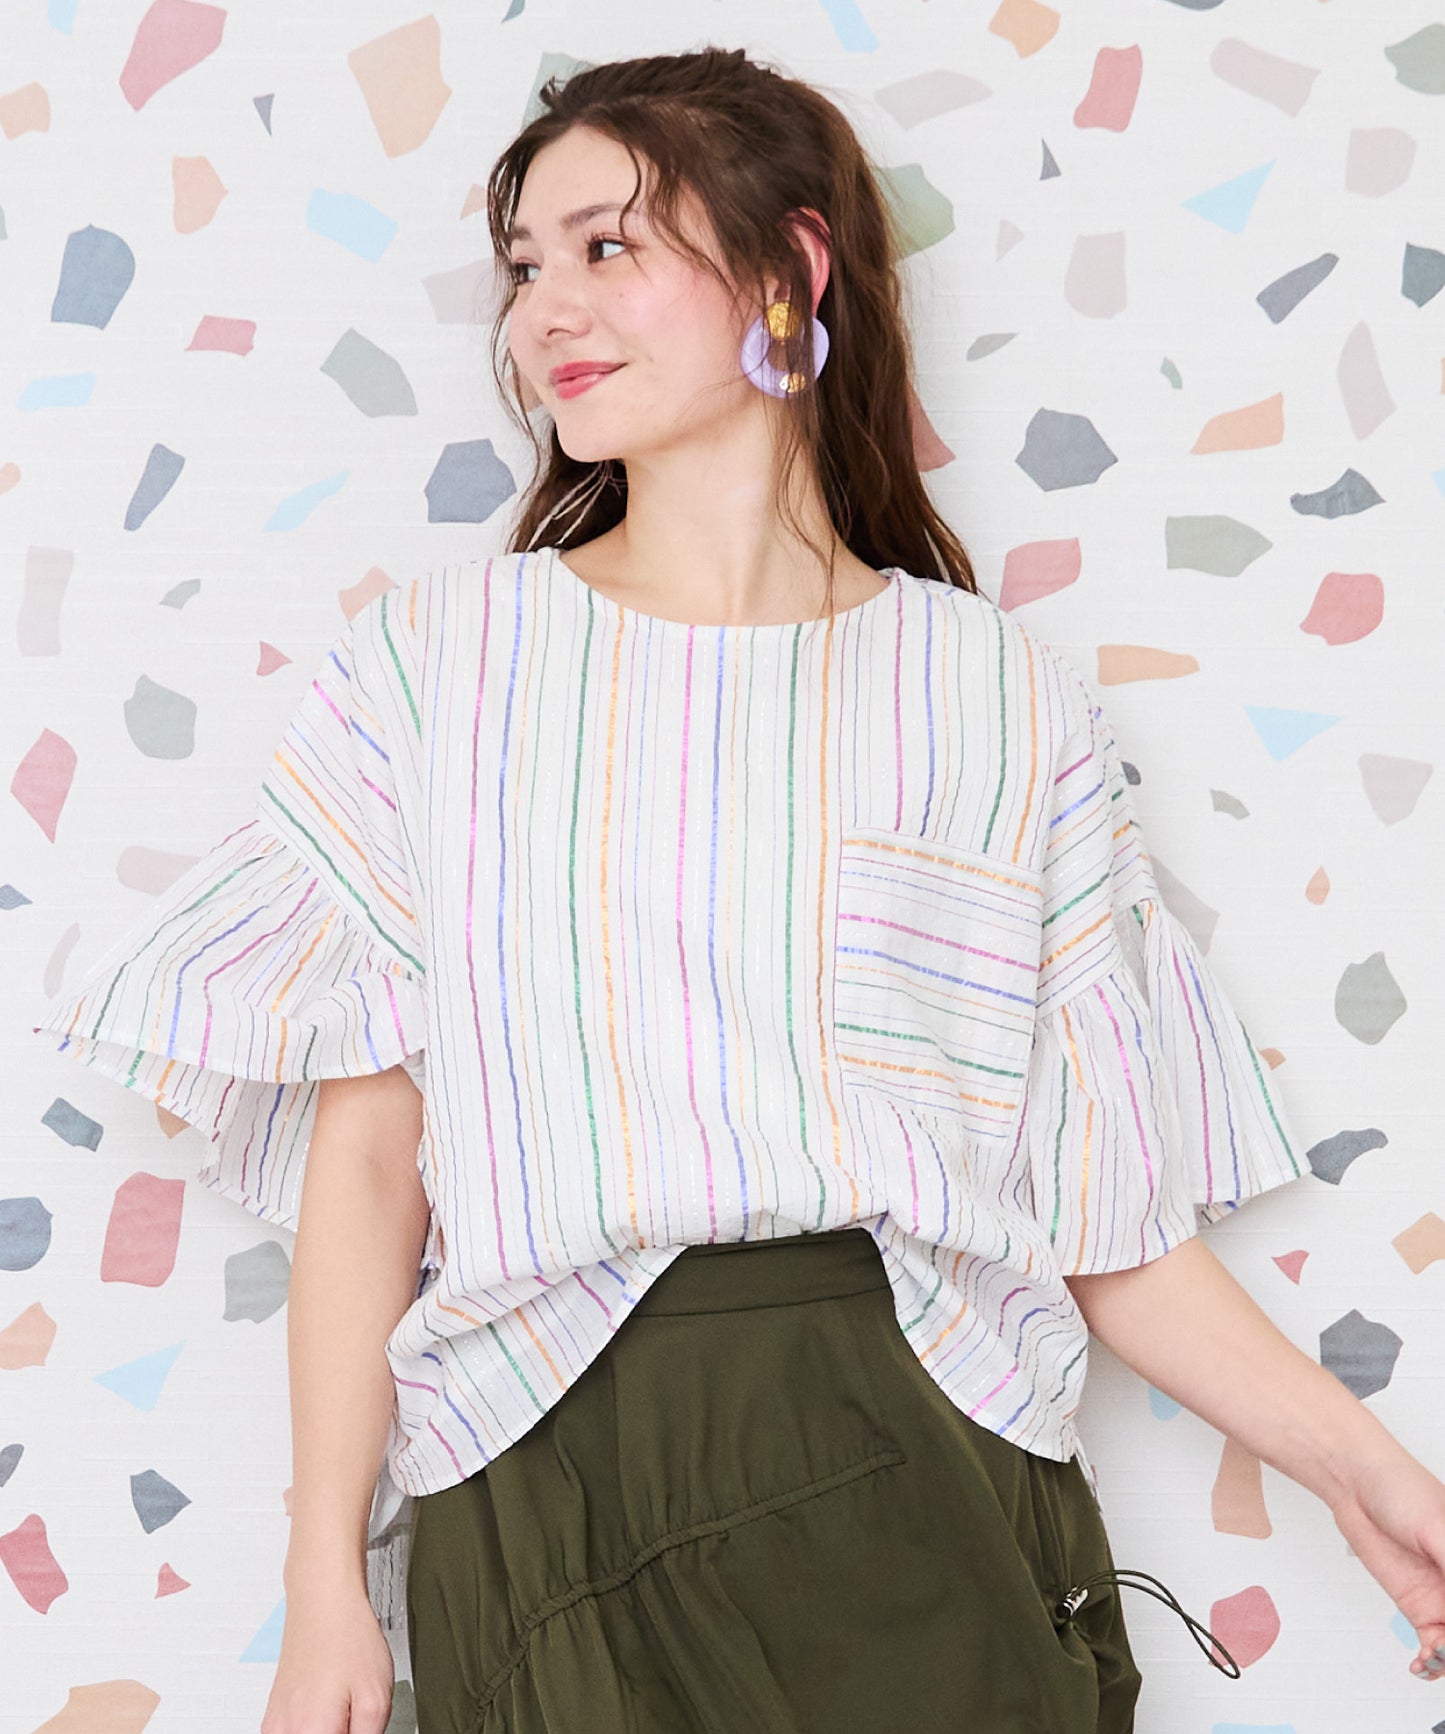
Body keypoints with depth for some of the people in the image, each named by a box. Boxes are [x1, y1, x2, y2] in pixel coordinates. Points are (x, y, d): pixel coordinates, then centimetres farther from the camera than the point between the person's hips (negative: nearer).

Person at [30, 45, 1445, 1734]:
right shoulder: (441, 656, 6)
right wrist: (325, 1583, -1)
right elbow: (367, 1142, 3)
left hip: (925, 1483, 0)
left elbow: (1094, 1196, 5)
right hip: (547, 1485, 0)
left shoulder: (998, 701, 5)